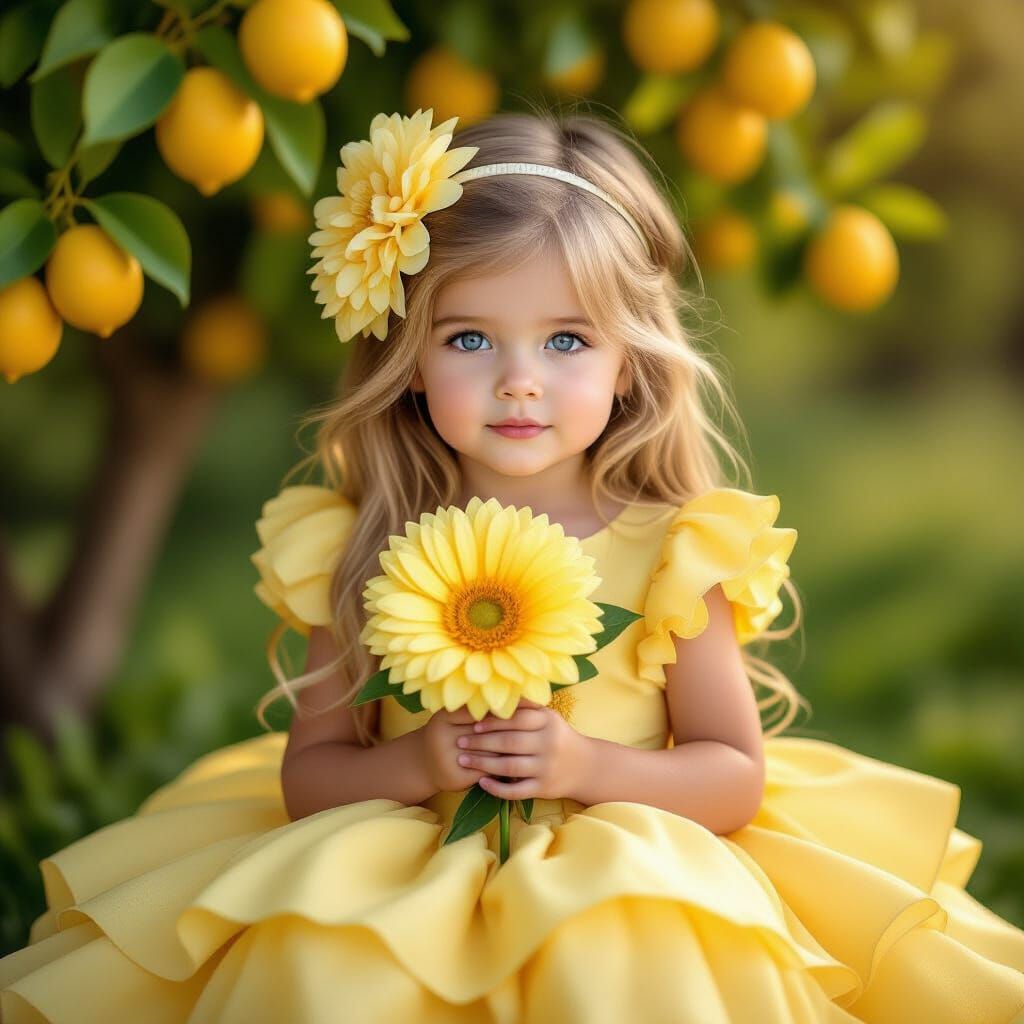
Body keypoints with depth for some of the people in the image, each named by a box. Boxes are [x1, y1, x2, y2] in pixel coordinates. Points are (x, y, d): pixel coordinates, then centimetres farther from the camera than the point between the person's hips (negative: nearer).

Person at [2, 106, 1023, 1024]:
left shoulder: (670, 552, -3)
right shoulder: (364, 554, 2)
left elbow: (738, 777, 1)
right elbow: (306, 775, 7)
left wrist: (589, 765, -16)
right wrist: (415, 766, -14)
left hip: (624, 879, -1)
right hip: (400, 876, 2)